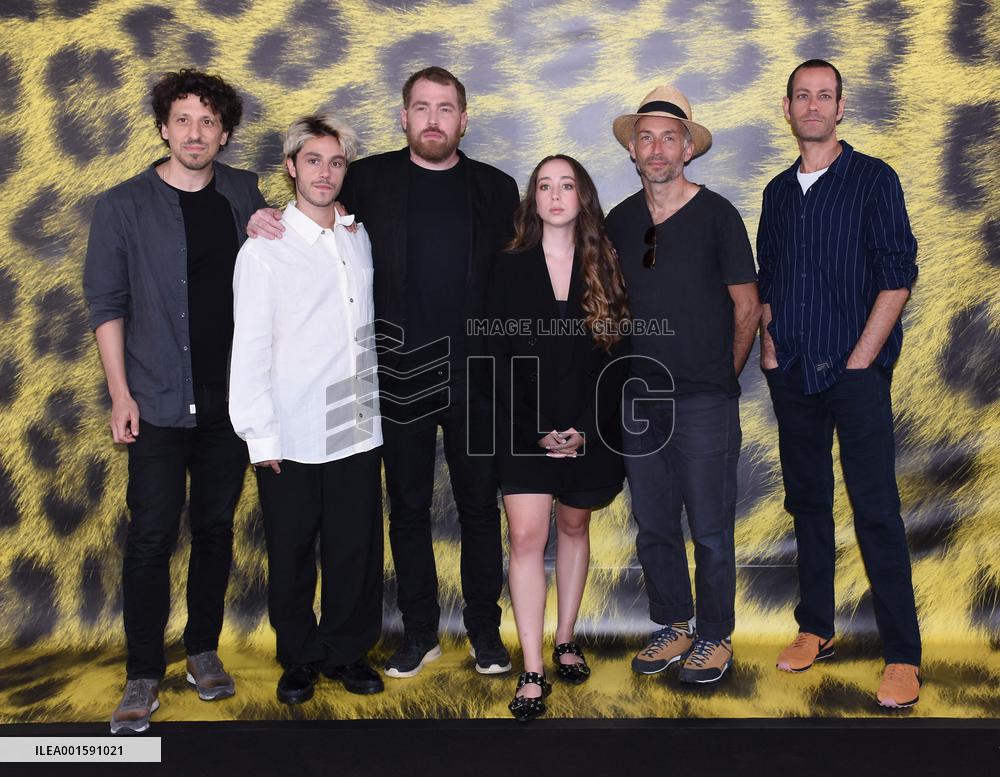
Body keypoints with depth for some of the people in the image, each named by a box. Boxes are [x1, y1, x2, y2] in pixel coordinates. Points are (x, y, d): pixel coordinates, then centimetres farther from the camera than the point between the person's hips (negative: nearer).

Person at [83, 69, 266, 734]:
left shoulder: (244, 193, 7)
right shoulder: (124, 206, -1)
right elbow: (106, 302, -1)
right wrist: (121, 394, -6)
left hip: (230, 397, 3)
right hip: (159, 403, -3)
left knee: (216, 527, 11)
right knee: (152, 536, -2)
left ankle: (204, 649, 26)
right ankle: (144, 676, 10)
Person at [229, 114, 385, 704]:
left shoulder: (360, 241, 10)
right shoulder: (264, 250, -3)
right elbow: (250, 351, -5)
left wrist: (376, 404, 11)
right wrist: (261, 436, -8)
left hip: (357, 429, 4)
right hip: (292, 437, -3)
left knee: (357, 550, 9)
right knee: (292, 556, 9)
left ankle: (348, 652, 28)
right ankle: (300, 660, 28)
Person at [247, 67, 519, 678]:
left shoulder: (496, 188, 5)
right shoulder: (370, 179, 3)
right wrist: (268, 222, -7)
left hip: (475, 376, 0)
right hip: (400, 375, 0)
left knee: (480, 506, 9)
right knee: (409, 507, 10)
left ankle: (485, 627, 25)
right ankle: (420, 632, 25)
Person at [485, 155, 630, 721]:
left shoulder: (605, 269, 3)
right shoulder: (511, 269, 2)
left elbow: (617, 358, 1)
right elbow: (502, 359, -2)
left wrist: (586, 429, -10)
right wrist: (538, 431, -10)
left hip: (591, 427, 1)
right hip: (525, 427, -1)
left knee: (574, 528, 13)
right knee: (527, 538, -8)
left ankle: (567, 640, 29)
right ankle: (533, 674, -4)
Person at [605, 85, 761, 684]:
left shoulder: (717, 214, -3)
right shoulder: (621, 221, 9)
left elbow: (747, 307, 1)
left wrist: (722, 377, 4)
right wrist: (628, 372, 11)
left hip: (704, 401, -4)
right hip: (640, 397, 4)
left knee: (710, 529, 3)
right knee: (654, 526, 12)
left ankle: (716, 636, 20)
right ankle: (674, 624, 29)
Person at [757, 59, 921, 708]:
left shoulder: (873, 180, 0)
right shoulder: (779, 191, 14)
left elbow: (898, 278, -6)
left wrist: (859, 361, -11)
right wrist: (768, 347, 5)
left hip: (855, 372, -5)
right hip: (793, 377, 5)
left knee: (877, 512, -6)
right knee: (808, 501, 11)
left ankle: (903, 655, 1)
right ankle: (816, 628, 23)